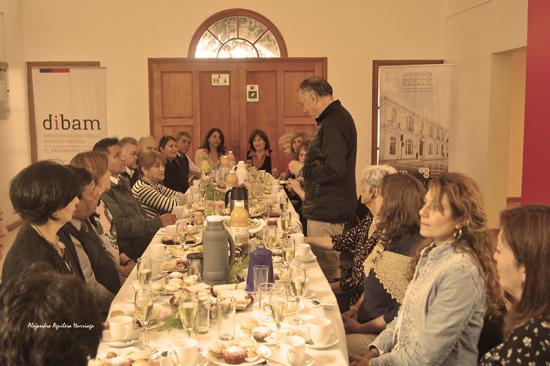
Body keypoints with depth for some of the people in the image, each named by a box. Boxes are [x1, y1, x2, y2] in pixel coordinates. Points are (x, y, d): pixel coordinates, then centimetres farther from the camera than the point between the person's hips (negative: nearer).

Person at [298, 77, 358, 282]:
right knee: (329, 268, 16)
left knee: (326, 271, -4)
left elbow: (334, 169, -27)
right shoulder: (338, 117, 16)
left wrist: (304, 170, -11)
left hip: (327, 213, -11)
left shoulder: (333, 122, -18)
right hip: (329, 209, 11)